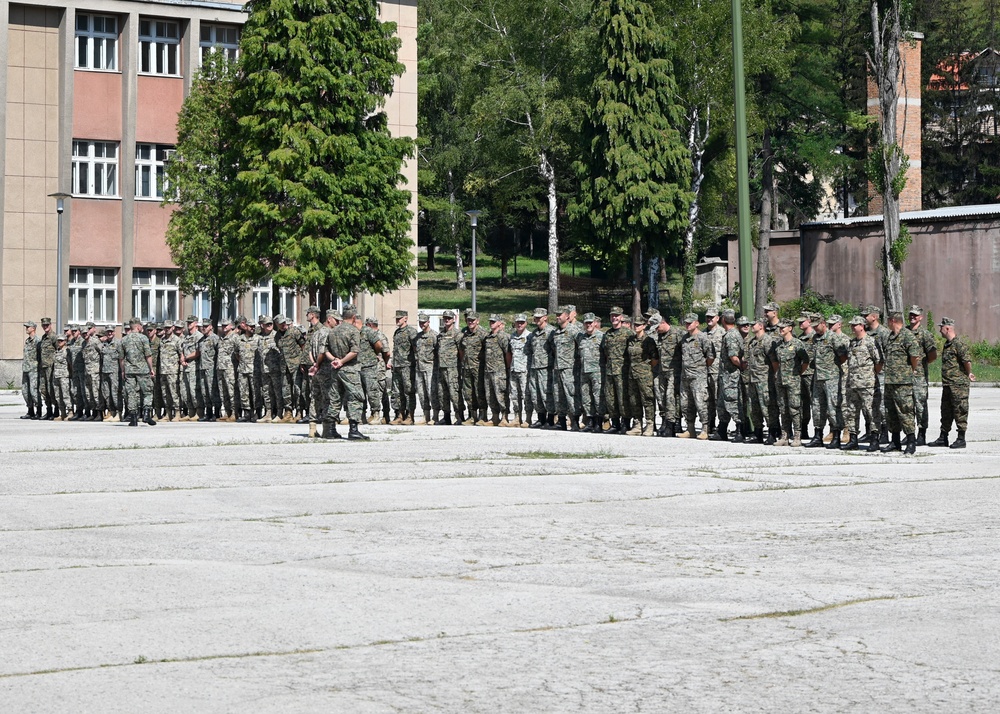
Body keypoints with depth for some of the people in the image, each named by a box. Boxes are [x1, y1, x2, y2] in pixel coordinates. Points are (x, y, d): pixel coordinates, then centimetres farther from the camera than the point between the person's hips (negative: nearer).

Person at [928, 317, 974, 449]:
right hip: (947, 384, 10)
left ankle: (961, 439, 1)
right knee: (946, 412, 14)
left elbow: (967, 360, -23)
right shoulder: (947, 344, 16)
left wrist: (968, 374, -9)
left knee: (960, 411, -4)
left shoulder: (959, 343, -15)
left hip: (958, 384, -10)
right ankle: (943, 438, 21)